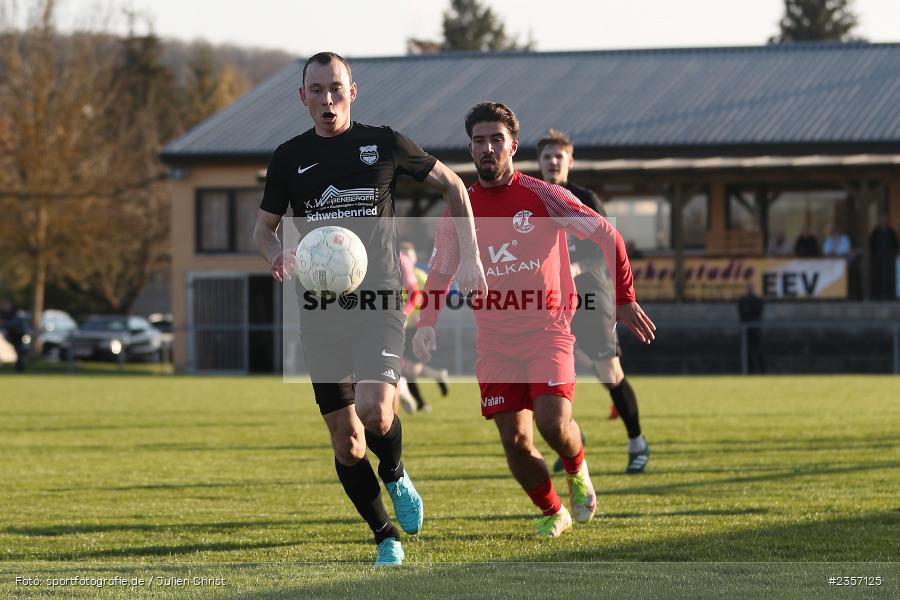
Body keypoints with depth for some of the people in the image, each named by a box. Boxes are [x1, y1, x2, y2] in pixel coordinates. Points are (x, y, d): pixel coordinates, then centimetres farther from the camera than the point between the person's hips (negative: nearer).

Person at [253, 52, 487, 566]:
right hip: (321, 312, 3)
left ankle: (396, 476, 10)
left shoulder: (383, 143, 2)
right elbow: (263, 227, 17)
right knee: (345, 439, 1)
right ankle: (388, 538, 15)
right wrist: (278, 255, -8)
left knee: (375, 414, -23)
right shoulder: (290, 157, 7)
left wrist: (470, 259, 7)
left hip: (381, 302, -3)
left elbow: (452, 184, 13)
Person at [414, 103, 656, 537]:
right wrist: (426, 323, -7)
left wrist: (624, 298, -3)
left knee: (554, 423, -21)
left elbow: (607, 235, -1)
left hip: (548, 331, -3)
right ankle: (552, 512, 21)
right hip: (494, 340, 3)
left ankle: (577, 470, 13)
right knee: (515, 443, -3)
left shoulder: (542, 196, -4)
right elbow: (439, 274, 11)